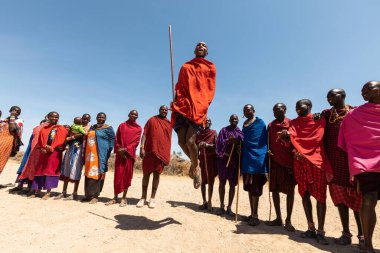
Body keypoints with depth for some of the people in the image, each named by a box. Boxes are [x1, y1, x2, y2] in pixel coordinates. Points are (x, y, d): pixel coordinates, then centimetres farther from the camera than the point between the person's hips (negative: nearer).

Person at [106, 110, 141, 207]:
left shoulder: (138, 128, 6)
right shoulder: (122, 125, 12)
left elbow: (136, 142, -3)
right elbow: (116, 139, 7)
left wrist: (126, 149, -13)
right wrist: (119, 150, -7)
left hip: (130, 154, -1)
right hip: (120, 153, 2)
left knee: (127, 175, 2)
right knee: (118, 175, 2)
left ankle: (124, 198, 10)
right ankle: (115, 197, 11)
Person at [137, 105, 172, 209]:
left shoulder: (169, 123, 11)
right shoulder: (152, 120, 8)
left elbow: (169, 139, 11)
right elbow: (145, 134, 3)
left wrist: (168, 154, 5)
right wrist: (142, 147, -9)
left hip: (162, 152, 1)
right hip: (149, 150, -1)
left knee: (157, 174, 4)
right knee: (146, 173, 5)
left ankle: (152, 198, 13)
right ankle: (143, 197, 15)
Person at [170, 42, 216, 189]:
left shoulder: (210, 68, 15)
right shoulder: (185, 67, 23)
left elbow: (210, 89, 6)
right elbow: (179, 87, 17)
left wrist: (203, 105, -9)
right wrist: (177, 101, -1)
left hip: (199, 108, -3)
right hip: (183, 106, 3)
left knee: (190, 141, -16)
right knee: (181, 141, -7)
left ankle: (196, 167, 12)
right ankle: (194, 162, 22)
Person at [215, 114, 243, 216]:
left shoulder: (240, 133, 12)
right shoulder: (224, 130, 7)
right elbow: (219, 143, -4)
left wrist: (240, 148, -18)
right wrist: (228, 141, -22)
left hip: (235, 160, 1)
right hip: (223, 158, -1)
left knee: (232, 184, 3)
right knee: (222, 182, 2)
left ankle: (229, 207, 11)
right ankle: (222, 206, 11)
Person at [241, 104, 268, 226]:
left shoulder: (260, 122, -2)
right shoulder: (244, 124, 17)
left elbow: (263, 140, -6)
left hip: (256, 157, -6)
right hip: (247, 157, 7)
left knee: (255, 187, -6)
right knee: (249, 187, 9)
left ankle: (255, 216, 2)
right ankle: (252, 214, 19)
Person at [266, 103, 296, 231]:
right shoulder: (271, 125, 12)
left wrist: (293, 161, -9)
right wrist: (268, 151, -1)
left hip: (288, 161, -4)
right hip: (274, 161, 4)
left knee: (290, 190, 3)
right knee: (274, 190, 7)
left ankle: (288, 220, 12)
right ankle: (278, 218, 19)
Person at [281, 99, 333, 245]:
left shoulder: (320, 120, 5)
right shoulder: (294, 122, 13)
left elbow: (318, 139, -4)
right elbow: (291, 137, -3)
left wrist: (302, 151, -14)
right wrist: (286, 135, -26)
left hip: (317, 161, -3)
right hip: (299, 162, 3)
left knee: (320, 195, -2)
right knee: (305, 194, 6)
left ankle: (320, 231, 5)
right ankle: (311, 228, 17)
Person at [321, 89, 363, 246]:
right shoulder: (326, 114, 10)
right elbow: (323, 136, 8)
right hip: (334, 160, 2)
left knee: (356, 197, 2)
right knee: (339, 196, 6)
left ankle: (362, 235, 15)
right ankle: (346, 233, 16)